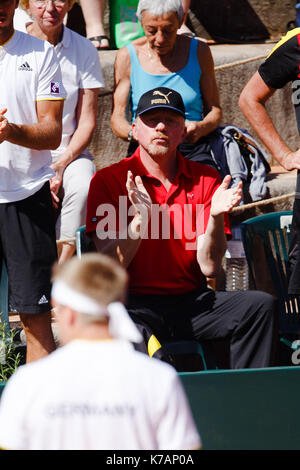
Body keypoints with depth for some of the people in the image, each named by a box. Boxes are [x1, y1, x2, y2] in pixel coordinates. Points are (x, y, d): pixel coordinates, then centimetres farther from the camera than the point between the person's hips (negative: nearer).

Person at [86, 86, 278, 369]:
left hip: (193, 302, 4)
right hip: (137, 304, -4)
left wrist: (215, 217, -17)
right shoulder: (108, 181, 0)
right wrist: (140, 220, -25)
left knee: (261, 306, -20)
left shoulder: (205, 179, 8)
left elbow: (209, 266, 0)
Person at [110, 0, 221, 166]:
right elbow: (117, 118, 1)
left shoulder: (199, 51, 6)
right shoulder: (127, 57, 4)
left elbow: (215, 110, 10)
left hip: (193, 151, 1)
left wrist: (201, 128, -14)